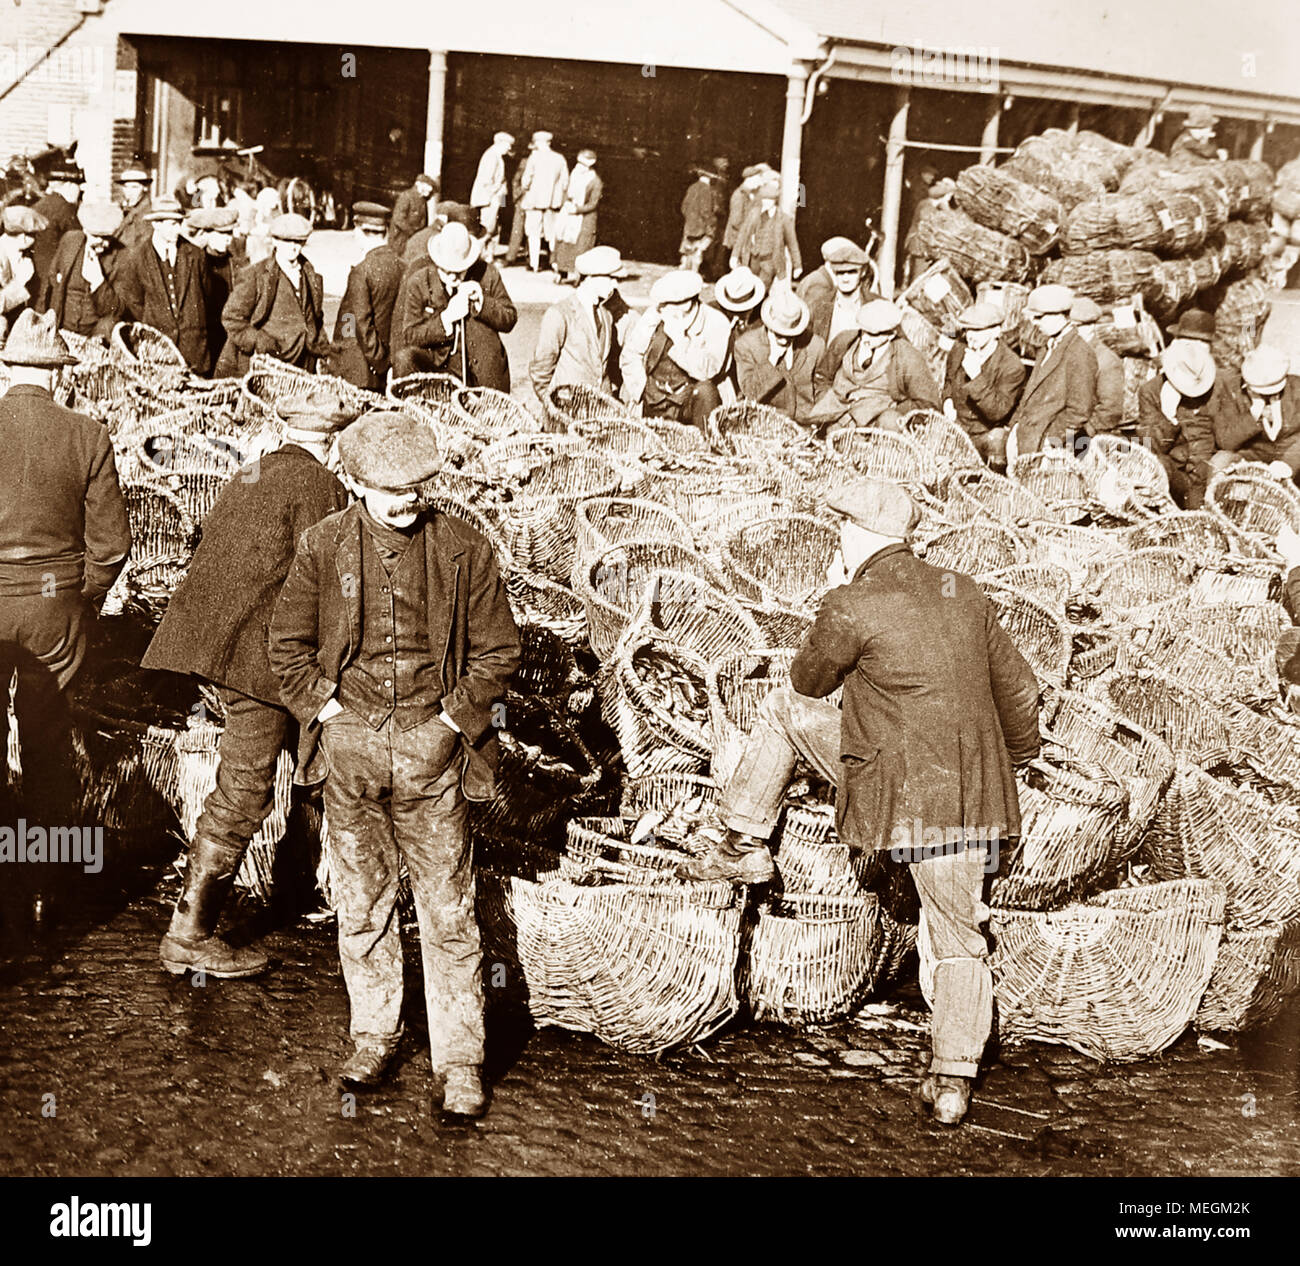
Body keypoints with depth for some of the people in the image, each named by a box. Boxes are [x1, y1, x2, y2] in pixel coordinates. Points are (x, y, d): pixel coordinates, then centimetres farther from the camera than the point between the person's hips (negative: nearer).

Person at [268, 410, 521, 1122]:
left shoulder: (462, 548, -3)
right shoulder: (323, 545, 1)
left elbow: (499, 650, 3)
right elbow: (288, 643, 10)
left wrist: (454, 717, -4)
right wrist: (323, 707, 0)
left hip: (430, 747, -2)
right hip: (350, 745, 2)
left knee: (447, 911, 1)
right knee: (361, 903, 13)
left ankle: (459, 1061, 10)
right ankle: (374, 1036, 29)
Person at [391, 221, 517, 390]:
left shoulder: (488, 274, -2)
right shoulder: (418, 282, -5)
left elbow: (509, 321, 2)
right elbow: (410, 336, -8)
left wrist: (482, 301, -15)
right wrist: (446, 317, -21)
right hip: (439, 362, -1)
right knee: (405, 358, -26)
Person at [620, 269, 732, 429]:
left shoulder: (717, 324, -13)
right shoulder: (654, 314, -4)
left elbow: (704, 372, -24)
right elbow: (630, 356, 6)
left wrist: (679, 338, -28)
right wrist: (638, 395, -4)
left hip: (692, 398, -3)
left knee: (705, 389, -32)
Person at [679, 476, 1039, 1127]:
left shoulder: (854, 607, -13)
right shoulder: (964, 592, 6)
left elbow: (808, 681, 4)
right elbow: (1018, 689, 15)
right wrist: (1019, 754, 33)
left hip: (892, 784, -5)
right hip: (970, 791, 5)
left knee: (786, 707, 15)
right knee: (959, 938, 17)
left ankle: (743, 845, 20)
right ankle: (952, 1081, 17)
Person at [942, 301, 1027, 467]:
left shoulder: (1012, 366, -16)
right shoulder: (959, 348, 1)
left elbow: (996, 412, -24)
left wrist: (976, 376, -32)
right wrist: (948, 399, 2)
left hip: (988, 433, -5)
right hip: (956, 427, 5)